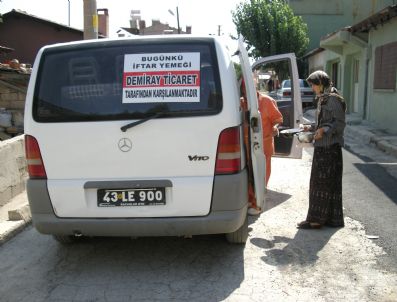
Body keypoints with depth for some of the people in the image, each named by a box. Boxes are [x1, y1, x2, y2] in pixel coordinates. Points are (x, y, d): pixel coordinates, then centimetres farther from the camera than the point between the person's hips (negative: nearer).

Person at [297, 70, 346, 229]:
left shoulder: (333, 99, -13)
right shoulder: (322, 99, 16)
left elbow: (340, 123, -15)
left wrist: (324, 130, -27)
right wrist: (311, 128, 11)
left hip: (330, 147, -9)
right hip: (322, 146, 9)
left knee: (322, 183, -5)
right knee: (328, 183, 12)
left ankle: (316, 219, 1)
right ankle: (332, 218, 20)